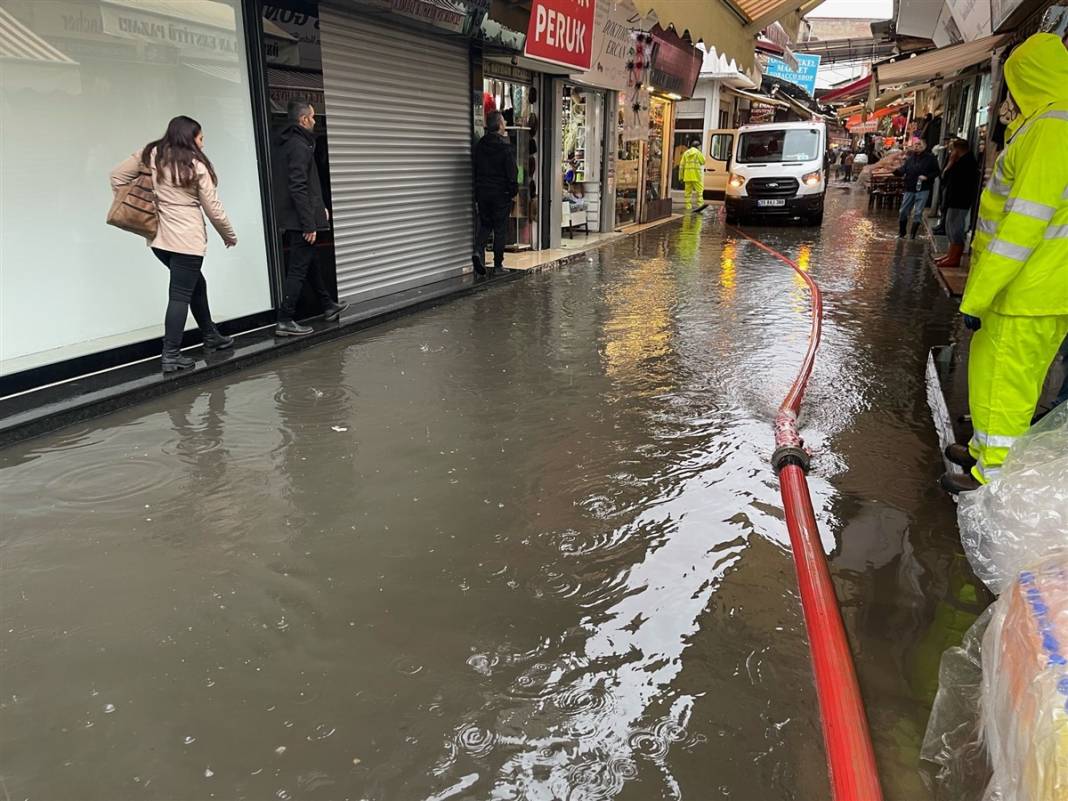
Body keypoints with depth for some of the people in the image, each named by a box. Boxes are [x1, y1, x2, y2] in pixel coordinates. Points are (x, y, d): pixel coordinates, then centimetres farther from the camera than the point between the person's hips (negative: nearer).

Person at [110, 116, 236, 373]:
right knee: (180, 295, -2)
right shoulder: (196, 165, -6)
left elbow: (117, 176, 10)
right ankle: (171, 354, -2)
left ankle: (211, 337, 31)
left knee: (196, 284, 21)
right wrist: (230, 236, 11)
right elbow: (213, 209, -3)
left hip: (158, 238, 6)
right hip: (187, 241, -6)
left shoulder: (150, 155, 7)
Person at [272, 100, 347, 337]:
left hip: (291, 219, 10)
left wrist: (319, 207, 16)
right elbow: (298, 188, -22)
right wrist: (309, 224, -22)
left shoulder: (283, 144, 13)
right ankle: (285, 321, -2)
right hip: (301, 220, -10)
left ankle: (328, 306, 35)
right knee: (299, 269, -5)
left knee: (311, 262, 20)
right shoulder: (299, 145, -16)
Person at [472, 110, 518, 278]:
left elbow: (476, 169, 11)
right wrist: (514, 190, -1)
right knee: (500, 228, 4)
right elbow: (512, 172, -11)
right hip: (501, 194, -4)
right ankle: (498, 265, 7)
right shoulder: (504, 146, -11)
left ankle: (478, 251, -11)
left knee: (484, 224, 16)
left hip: (482, 193, 4)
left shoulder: (480, 145, 5)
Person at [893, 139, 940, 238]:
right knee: (903, 211, 6)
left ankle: (912, 234, 8)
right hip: (909, 189, 3)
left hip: (922, 190, -3)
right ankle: (901, 231, 24)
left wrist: (927, 177, -16)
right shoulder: (910, 158, 7)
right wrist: (895, 170, -22)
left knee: (918, 213, -1)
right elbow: (902, 170, -2)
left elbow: (936, 172, -1)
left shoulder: (930, 158, -3)